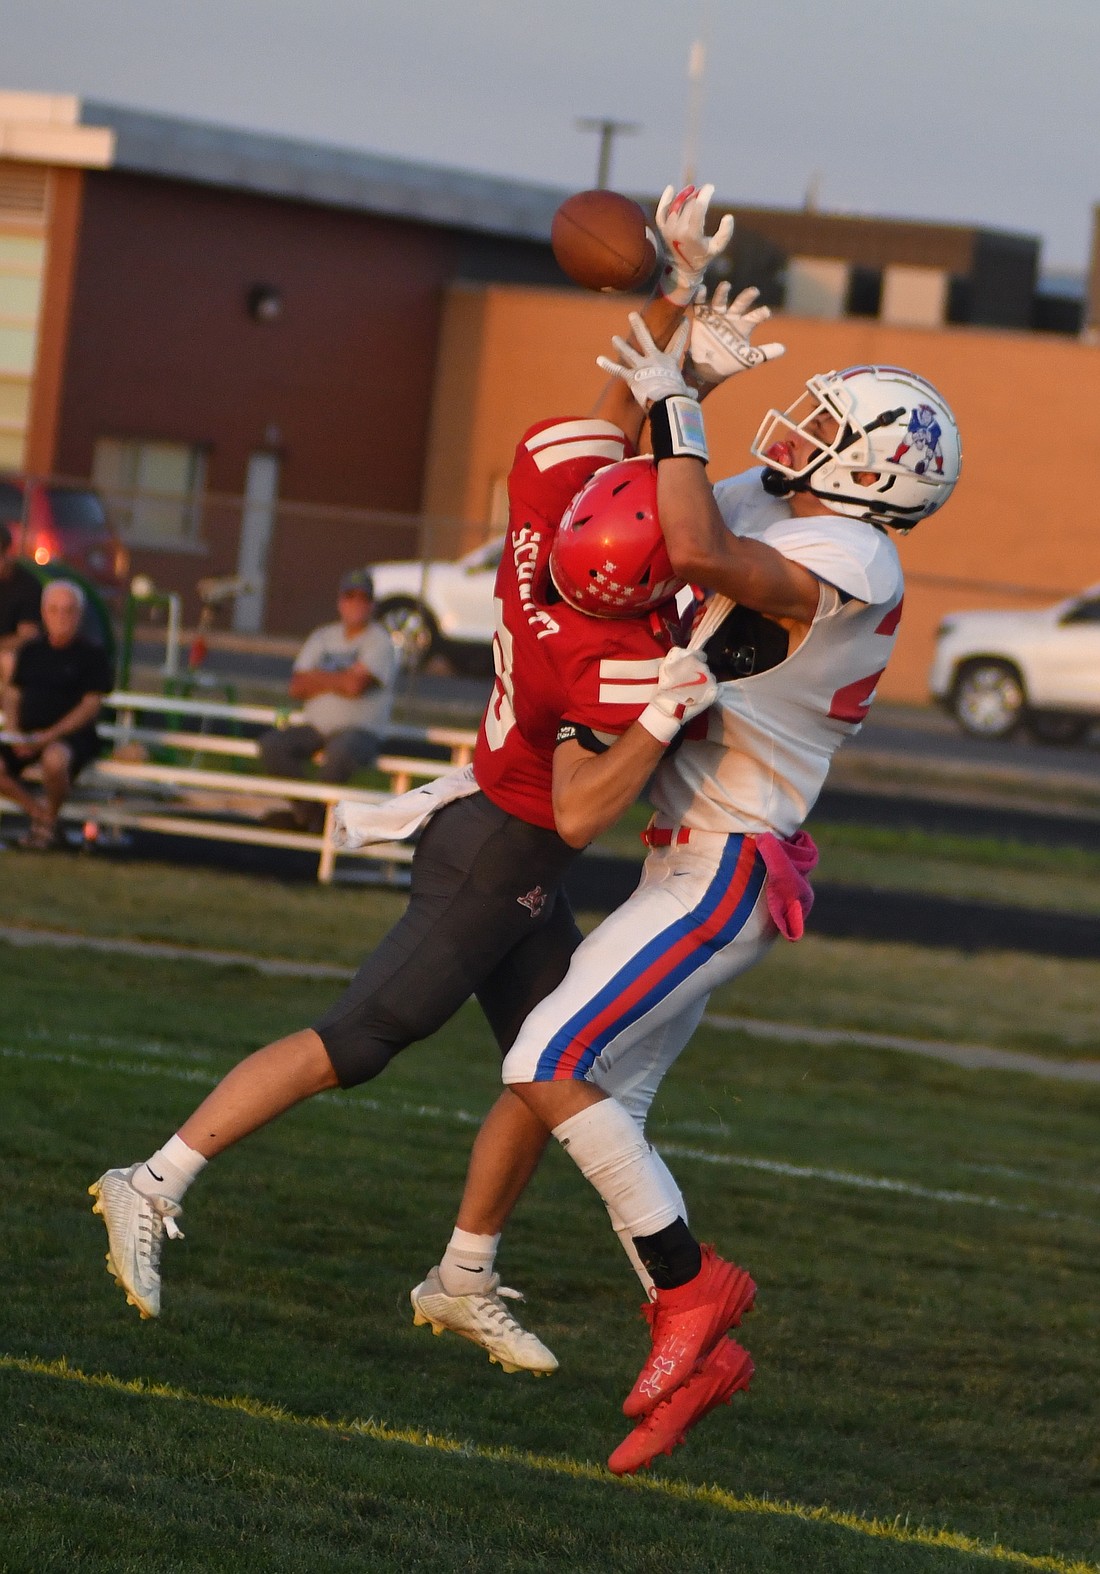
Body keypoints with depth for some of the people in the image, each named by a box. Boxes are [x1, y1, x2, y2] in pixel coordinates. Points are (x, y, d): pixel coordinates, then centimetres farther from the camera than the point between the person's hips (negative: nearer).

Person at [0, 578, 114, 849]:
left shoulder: (92, 654, -1)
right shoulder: (30, 651, 15)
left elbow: (90, 705, -8)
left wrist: (50, 736, -17)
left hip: (71, 735, -5)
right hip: (28, 734, 5)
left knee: (54, 759, -40)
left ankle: (50, 818, -9)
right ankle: (38, 811, 3)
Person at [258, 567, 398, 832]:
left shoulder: (379, 641, -1)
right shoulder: (322, 637, 18)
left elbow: (355, 685, -15)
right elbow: (297, 688, 8)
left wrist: (317, 678, 0)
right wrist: (336, 681, -4)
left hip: (361, 731, -6)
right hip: (315, 728, 6)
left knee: (339, 754, -39)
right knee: (271, 744, -18)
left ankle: (322, 818, -20)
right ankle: (305, 811, -10)